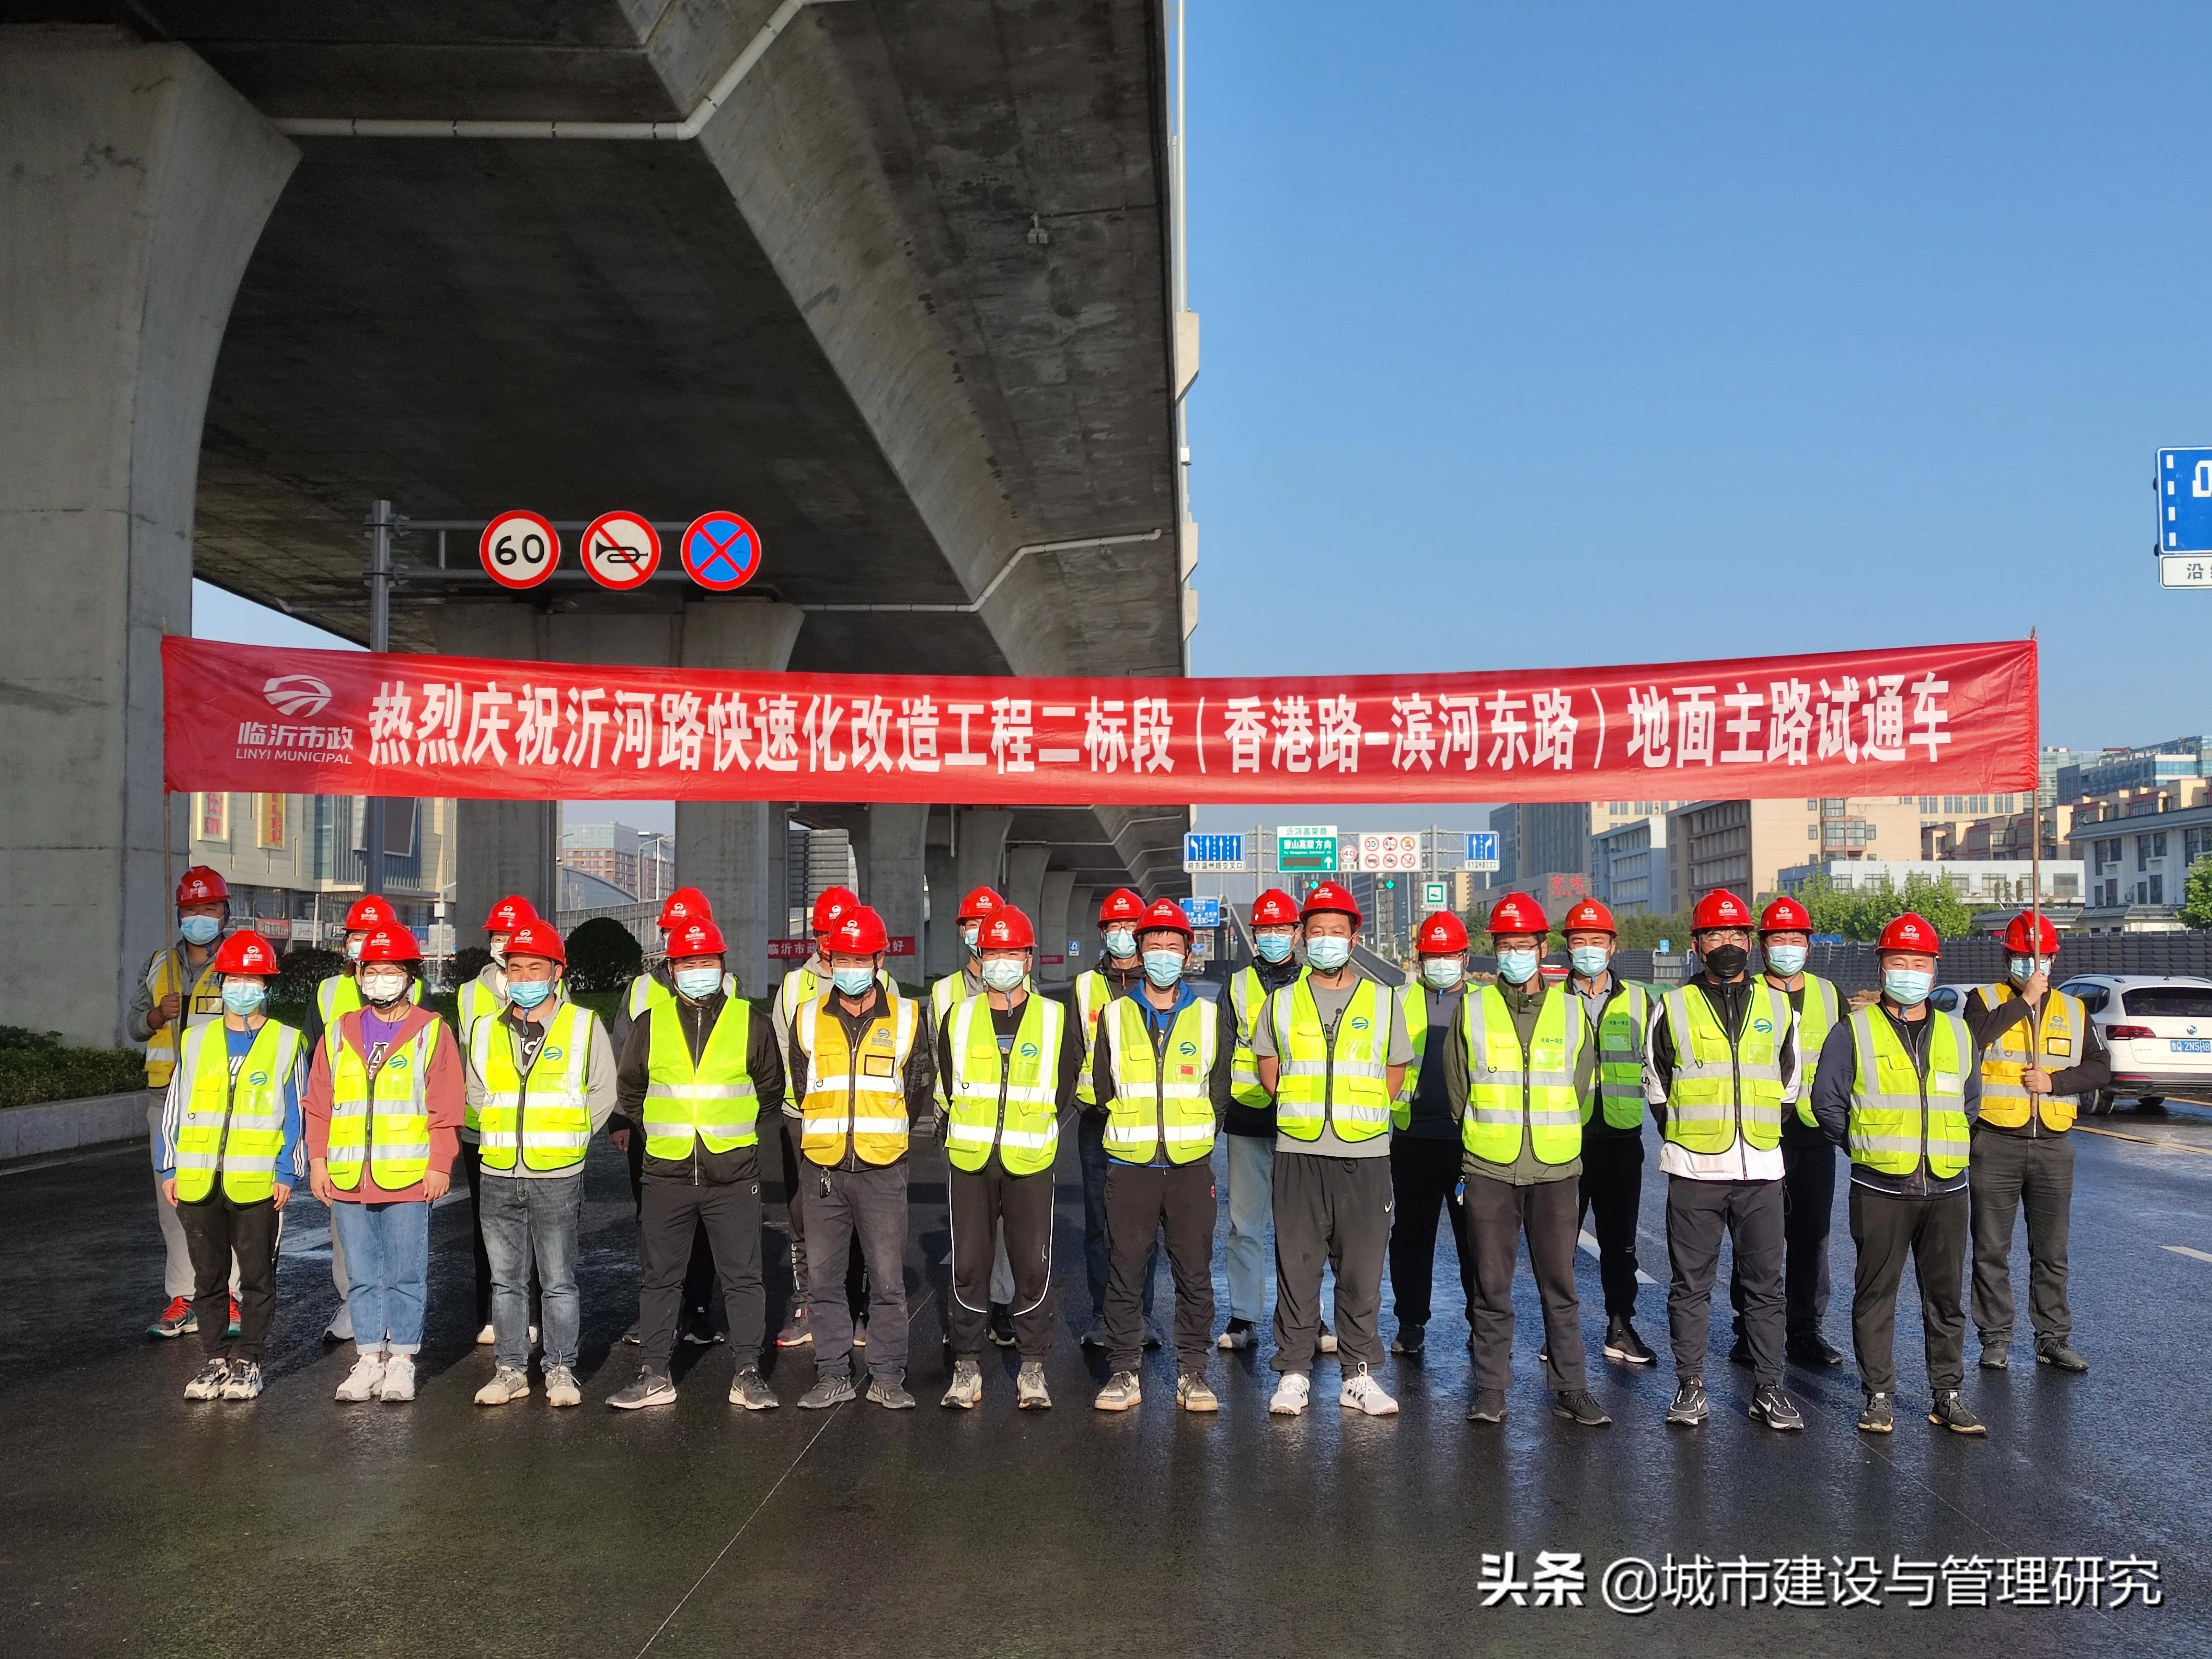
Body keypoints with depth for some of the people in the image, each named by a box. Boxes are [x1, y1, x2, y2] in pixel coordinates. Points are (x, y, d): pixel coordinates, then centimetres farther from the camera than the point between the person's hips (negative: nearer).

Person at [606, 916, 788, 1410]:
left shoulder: (750, 1022, 3)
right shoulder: (650, 1024, 6)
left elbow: (770, 1090, 13)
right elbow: (629, 1093, 17)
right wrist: (658, 1132, 11)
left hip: (734, 1175, -1)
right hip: (667, 1175, 1)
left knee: (742, 1277, 3)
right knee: (659, 1277, 8)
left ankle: (748, 1374, 12)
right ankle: (655, 1375, 18)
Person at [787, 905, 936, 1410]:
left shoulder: (909, 1018, 1)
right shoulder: (808, 1019, 6)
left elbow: (921, 1091, 10)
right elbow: (798, 1090, 16)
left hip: (883, 1170, -2)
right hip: (822, 1170, 2)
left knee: (888, 1281, 1)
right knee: (822, 1281, 7)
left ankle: (887, 1377, 12)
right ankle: (833, 1376, 18)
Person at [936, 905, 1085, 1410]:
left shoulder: (1057, 1020, 3)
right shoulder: (958, 1018, 7)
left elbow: (1063, 1089, 10)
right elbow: (947, 1086, 14)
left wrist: (1036, 1130, 6)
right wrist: (967, 1130, 9)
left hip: (1031, 1164, -1)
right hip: (969, 1161, 1)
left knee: (1033, 1267, -1)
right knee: (968, 1264, 4)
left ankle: (1033, 1368, 12)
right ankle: (967, 1367, 15)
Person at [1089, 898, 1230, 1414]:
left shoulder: (1207, 1017, 8)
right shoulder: (1115, 1015, 7)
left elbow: (1220, 1087, 13)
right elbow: (1102, 1089, 10)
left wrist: (1196, 1134, 8)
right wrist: (1132, 1127, 7)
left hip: (1191, 1164, 1)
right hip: (1129, 1165, 0)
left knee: (1195, 1272, 3)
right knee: (1124, 1271, 2)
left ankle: (1193, 1371, 13)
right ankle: (1124, 1371, 11)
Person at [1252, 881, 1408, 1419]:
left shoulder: (1383, 1001, 8)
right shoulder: (1283, 1003, 9)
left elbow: (1397, 1071, 12)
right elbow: (1268, 1067, 16)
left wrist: (1363, 1113, 2)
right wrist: (1300, 1110, 4)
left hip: (1366, 1154, 0)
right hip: (1298, 1153, 0)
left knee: (1362, 1268, 3)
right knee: (1296, 1265, 2)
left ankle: (1359, 1374, 13)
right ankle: (1294, 1371, 11)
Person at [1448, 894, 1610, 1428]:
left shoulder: (1571, 1011, 6)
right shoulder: (1472, 1010, 4)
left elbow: (1581, 1088, 13)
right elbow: (1458, 1089, 10)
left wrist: (1553, 1139, 9)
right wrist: (1483, 1140, 7)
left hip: (1556, 1169, 1)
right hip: (1488, 1170, 0)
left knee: (1560, 1284, 4)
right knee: (1492, 1285, 4)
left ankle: (1570, 1388, 14)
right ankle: (1491, 1389, 13)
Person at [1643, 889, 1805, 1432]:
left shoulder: (1778, 1007, 9)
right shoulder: (1675, 1009, 2)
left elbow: (1789, 1086, 16)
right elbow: (1656, 1087, 8)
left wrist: (1763, 1135, 10)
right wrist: (1686, 1139, 4)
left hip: (1761, 1171, 2)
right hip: (1694, 1172, -2)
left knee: (1765, 1284, 6)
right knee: (1690, 1284, 4)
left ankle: (1768, 1389, 14)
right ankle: (1690, 1387, 13)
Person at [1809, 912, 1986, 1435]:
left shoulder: (1957, 1034, 11)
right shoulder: (1854, 1032, 0)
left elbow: (1970, 1102, 22)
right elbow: (1827, 1102, 2)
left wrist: (1943, 1149, 13)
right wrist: (1866, 1148, 2)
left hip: (1947, 1189, 3)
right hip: (1880, 1190, -3)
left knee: (1946, 1297, 9)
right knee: (1876, 1296, 2)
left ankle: (1948, 1396, 19)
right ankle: (1879, 1397, 11)